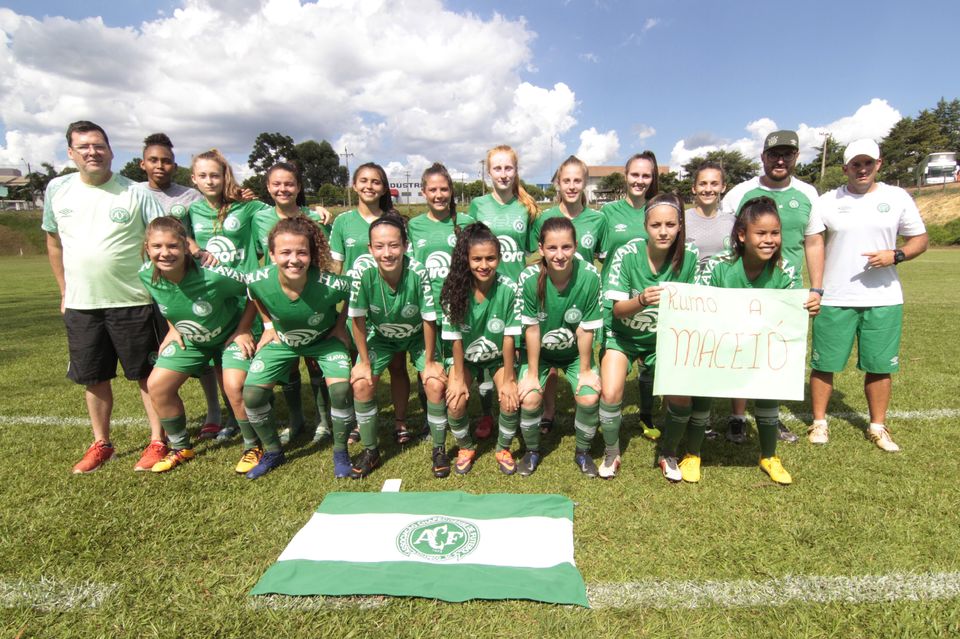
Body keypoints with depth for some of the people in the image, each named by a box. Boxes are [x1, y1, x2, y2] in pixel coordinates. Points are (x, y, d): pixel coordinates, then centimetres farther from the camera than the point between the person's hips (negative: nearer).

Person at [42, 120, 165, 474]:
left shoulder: (135, 193, -6)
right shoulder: (57, 190, 4)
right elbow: (54, 242, 15)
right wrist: (64, 293, 14)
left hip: (133, 302, -4)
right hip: (80, 305, 4)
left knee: (147, 375, 5)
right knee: (93, 377, 14)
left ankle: (157, 441, 18)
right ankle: (101, 444, 30)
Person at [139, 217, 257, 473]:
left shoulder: (213, 275, -34)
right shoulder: (146, 275, -17)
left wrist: (244, 330, -19)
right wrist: (173, 329, 1)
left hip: (230, 334, -5)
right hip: (188, 339, 6)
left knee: (234, 387, -24)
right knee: (156, 385, -3)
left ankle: (253, 447, 2)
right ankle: (181, 447, 19)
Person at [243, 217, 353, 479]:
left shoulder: (330, 285, -36)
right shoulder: (258, 280, -29)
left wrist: (340, 325, -10)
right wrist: (268, 325, -3)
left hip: (325, 339, -2)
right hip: (281, 340, 3)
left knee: (341, 388, -23)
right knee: (251, 393, -7)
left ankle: (340, 452, 4)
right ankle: (273, 452, 20)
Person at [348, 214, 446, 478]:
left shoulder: (418, 273, -34)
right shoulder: (363, 273, -30)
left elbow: (429, 321, -22)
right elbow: (358, 320, -17)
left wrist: (429, 362, -13)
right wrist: (364, 362, -10)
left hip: (417, 336, -1)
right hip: (380, 336, 2)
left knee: (435, 384, -17)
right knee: (361, 384, -13)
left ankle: (439, 449, 7)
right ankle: (370, 451, 11)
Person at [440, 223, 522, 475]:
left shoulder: (508, 289, -24)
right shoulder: (455, 289, -22)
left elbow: (509, 337, -19)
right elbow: (455, 336, -15)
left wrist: (509, 380, -15)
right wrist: (458, 378, -12)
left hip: (498, 357, 0)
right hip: (465, 357, 1)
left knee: (511, 401, -19)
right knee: (455, 404, -18)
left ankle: (503, 448, 12)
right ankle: (466, 447, 15)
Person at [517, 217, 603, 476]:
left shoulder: (589, 276, -25)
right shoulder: (529, 278, -25)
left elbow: (586, 330, -17)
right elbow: (532, 329, -17)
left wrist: (585, 370, -9)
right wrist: (532, 374, -12)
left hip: (575, 352, 0)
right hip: (539, 351, 0)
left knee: (589, 397, -19)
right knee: (530, 398, -19)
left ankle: (583, 451, 13)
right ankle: (532, 450, 13)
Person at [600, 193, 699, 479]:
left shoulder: (689, 256, -14)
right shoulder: (627, 253, -20)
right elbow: (617, 308, -19)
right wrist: (641, 300, -38)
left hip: (664, 339, 2)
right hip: (623, 336, -2)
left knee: (681, 397, -14)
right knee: (611, 394, -20)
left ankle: (667, 454, 17)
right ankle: (611, 453, 10)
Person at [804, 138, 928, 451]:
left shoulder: (897, 198, 6)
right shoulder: (827, 201, 3)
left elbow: (919, 240, 9)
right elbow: (814, 245, 0)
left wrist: (896, 255, -13)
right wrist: (816, 289, -7)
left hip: (884, 299, 1)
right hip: (834, 300, -1)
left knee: (880, 365, 7)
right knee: (824, 363, 3)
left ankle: (878, 427, 23)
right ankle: (819, 423, 18)